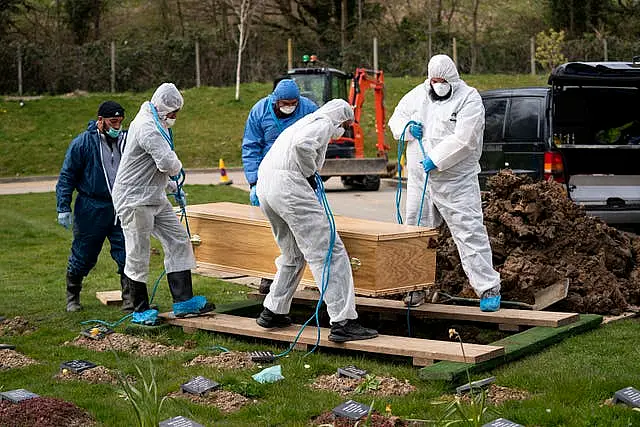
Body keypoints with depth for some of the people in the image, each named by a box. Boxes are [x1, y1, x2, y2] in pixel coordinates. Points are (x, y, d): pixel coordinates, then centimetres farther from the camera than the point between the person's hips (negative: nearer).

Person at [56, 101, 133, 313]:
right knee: (83, 257, 10)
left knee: (127, 255, -4)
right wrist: (63, 208, -8)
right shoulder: (82, 143, -7)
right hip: (91, 210, -2)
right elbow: (67, 177, -3)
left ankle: (130, 300, 4)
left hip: (121, 208, 3)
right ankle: (72, 297, 31)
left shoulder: (127, 140, 4)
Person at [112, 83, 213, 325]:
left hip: (155, 198, 10)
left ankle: (183, 301, 8)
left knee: (179, 241, 6)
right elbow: (167, 162, -28)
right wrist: (177, 167, -6)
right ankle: (140, 310, 12)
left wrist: (175, 188, 24)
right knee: (138, 255, 0)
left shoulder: (156, 124, 16)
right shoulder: (146, 127, -19)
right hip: (134, 200, -10)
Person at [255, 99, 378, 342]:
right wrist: (310, 174, -5)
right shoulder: (323, 123, 3)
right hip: (288, 184, -10)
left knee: (293, 254, 24)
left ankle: (273, 312, 28)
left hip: (264, 185, 10)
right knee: (329, 253, -8)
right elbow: (302, 145, -19)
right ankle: (343, 322, -12)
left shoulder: (303, 122, 32)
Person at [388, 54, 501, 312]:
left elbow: (463, 140, -19)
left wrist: (436, 160, -22)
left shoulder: (469, 99, -8)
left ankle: (489, 288, -2)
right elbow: (396, 119, 19)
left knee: (470, 233, -7)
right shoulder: (417, 95, 9)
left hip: (457, 182, -5)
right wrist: (408, 127, -3)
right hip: (419, 179, 5)